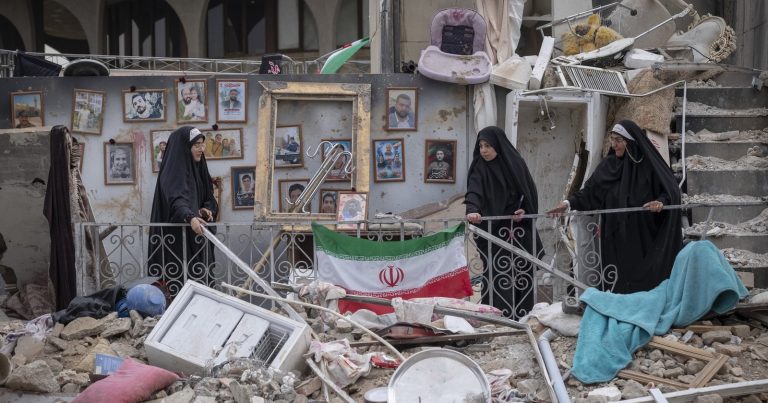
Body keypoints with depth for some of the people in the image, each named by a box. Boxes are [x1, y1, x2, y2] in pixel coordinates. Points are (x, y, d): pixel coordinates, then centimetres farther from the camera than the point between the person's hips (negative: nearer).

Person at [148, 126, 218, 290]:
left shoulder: (198, 168, 11)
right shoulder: (173, 171, -14)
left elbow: (208, 198, 19)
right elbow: (176, 200, -31)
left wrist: (207, 209, -4)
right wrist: (190, 218, -49)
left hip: (197, 239, 8)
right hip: (177, 237, -8)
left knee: (200, 279, 6)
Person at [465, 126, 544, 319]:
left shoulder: (516, 163, 4)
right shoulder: (479, 168, -4)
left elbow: (531, 193, 11)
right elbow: (474, 193, -22)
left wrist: (524, 211, -8)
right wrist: (472, 211, -42)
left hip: (520, 229, 3)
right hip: (493, 230, -3)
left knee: (523, 274, 4)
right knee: (498, 277, -9)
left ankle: (523, 316, 13)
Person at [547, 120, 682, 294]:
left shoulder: (649, 164, -3)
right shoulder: (608, 165, 6)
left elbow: (671, 190, -3)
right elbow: (590, 191, 4)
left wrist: (661, 201, -23)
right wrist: (569, 202, -10)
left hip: (644, 239, -3)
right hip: (616, 239, 3)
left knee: (646, 282, -2)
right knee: (619, 283, 1)